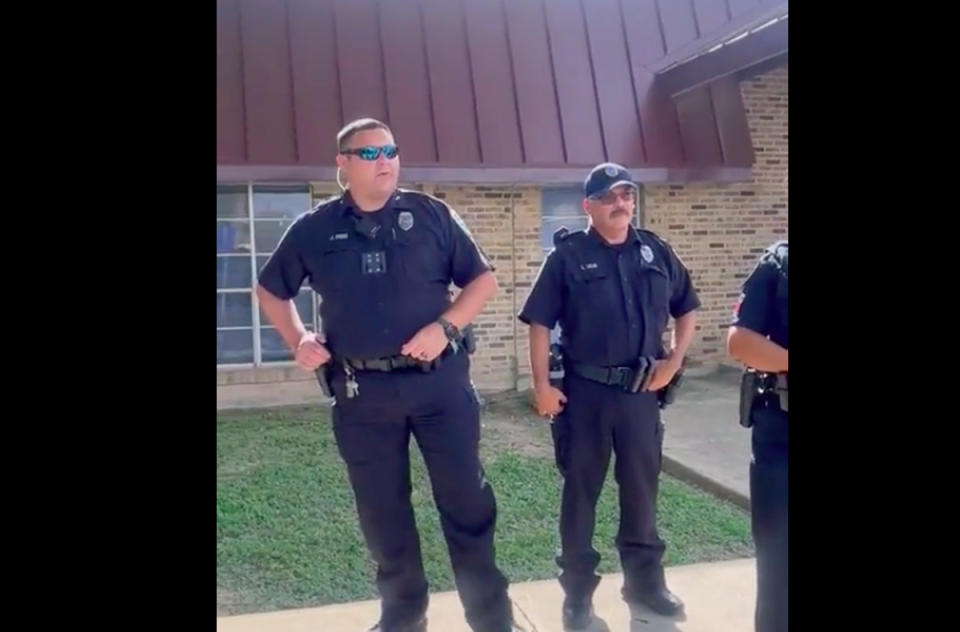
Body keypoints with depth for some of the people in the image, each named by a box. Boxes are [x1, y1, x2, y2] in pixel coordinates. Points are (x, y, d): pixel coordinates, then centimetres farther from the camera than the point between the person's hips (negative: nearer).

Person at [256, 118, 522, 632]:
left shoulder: (431, 215, 2)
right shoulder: (315, 229, 5)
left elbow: (483, 280, 4)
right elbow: (270, 290, 18)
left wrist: (444, 326, -11)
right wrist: (298, 340, 4)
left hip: (439, 380, -1)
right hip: (362, 392, 2)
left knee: (466, 499, 3)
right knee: (382, 511, 11)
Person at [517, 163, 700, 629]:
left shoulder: (656, 252, 5)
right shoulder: (568, 255, -6)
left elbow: (686, 309, 15)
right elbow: (540, 323, -7)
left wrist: (674, 359, 3)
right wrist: (543, 385, -12)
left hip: (641, 391, 3)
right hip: (584, 391, -3)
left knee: (642, 487, 14)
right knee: (581, 489, 9)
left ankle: (645, 580, 31)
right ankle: (578, 590, 22)